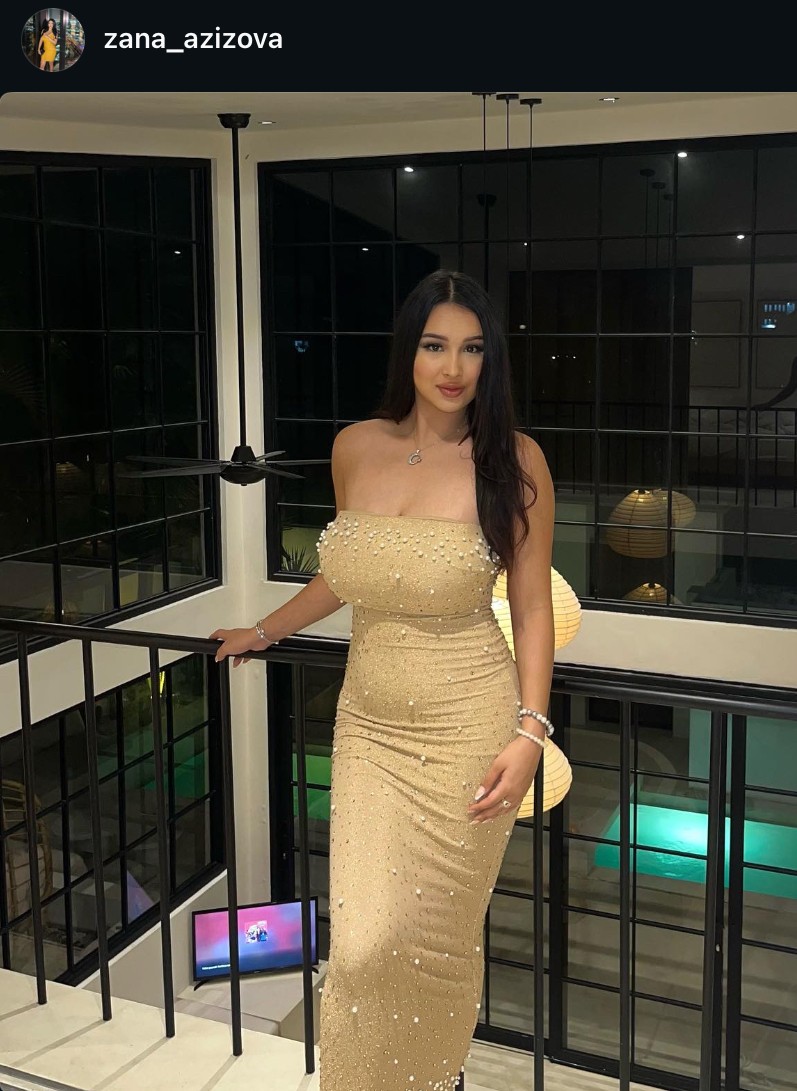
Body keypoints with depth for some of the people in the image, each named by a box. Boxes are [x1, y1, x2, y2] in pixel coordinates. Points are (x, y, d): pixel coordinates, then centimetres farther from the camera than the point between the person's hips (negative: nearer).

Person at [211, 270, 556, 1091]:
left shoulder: (513, 460, -8)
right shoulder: (355, 447, 1)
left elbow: (532, 607, -3)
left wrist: (529, 732, -10)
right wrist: (264, 632, 26)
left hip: (466, 732, -3)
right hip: (369, 726, 3)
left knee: (437, 938, 9)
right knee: (364, 945, 5)